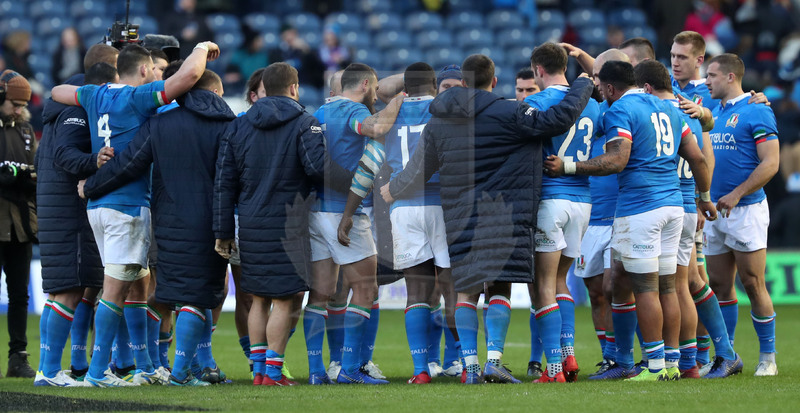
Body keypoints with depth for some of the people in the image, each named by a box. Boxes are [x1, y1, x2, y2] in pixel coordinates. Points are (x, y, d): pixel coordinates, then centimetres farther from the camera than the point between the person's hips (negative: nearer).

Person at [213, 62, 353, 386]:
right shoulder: (303, 124, -4)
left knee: (259, 298, 14)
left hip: (251, 225, 5)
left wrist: (223, 232, 14)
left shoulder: (239, 126, 11)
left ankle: (259, 368, 13)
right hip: (287, 224, -5)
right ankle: (273, 371, -4)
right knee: (284, 301, -2)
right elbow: (318, 166, -19)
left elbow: (224, 182, 10)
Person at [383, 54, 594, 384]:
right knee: (500, 286, 0)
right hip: (503, 214, -4)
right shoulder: (508, 114, -7)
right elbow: (559, 119, -12)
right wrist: (583, 86, 4)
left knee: (466, 289, 7)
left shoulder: (437, 123, 8)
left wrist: (393, 191, 37)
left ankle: (470, 365, 3)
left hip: (459, 217, 4)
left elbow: (418, 170, 17)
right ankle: (494, 358, -10)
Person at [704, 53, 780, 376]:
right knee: (719, 286, 7)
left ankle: (768, 357, 4)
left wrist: (735, 195, -19)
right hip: (714, 210, 7)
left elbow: (770, 163, -14)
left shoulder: (756, 112, -8)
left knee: (753, 285, -5)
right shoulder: (713, 114, 15)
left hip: (746, 210, -7)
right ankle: (726, 356, 14)